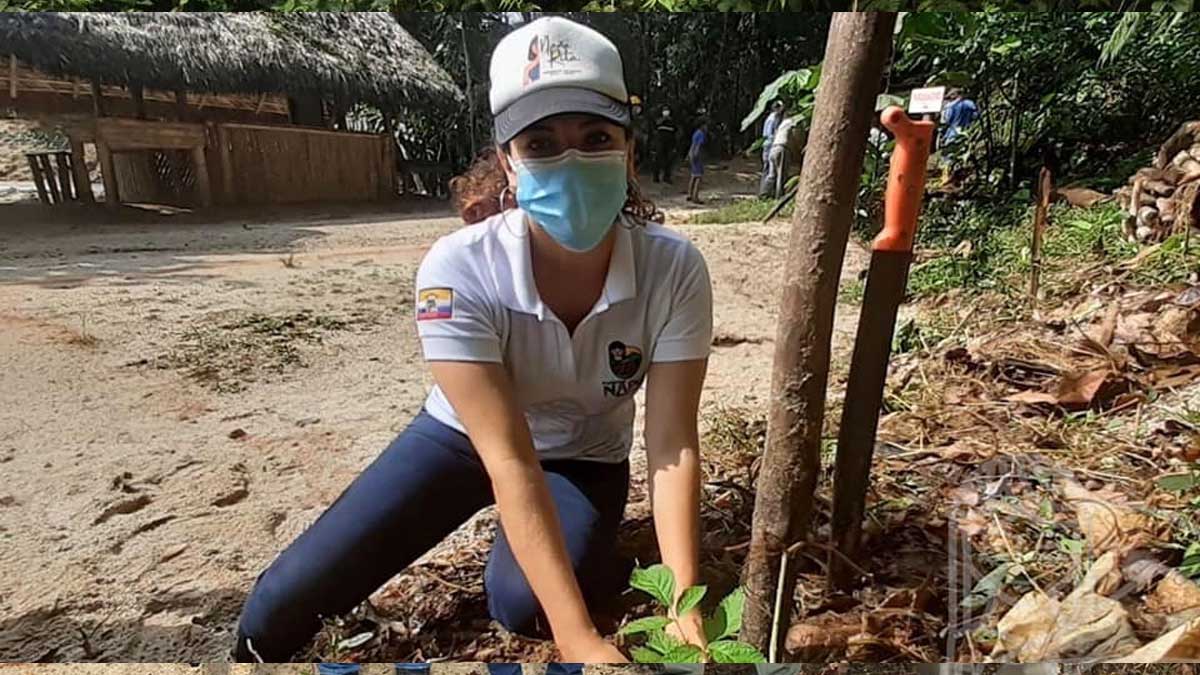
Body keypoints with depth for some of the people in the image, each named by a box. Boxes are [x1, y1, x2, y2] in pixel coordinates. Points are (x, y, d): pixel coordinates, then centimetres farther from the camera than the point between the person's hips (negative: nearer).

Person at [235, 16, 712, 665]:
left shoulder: (674, 269, -26)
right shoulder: (458, 272, -31)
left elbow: (672, 446, -23)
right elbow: (509, 460, -32)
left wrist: (686, 605, -33)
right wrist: (579, 637, -35)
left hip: (583, 458, 1)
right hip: (465, 437, 0)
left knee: (521, 602, -26)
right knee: (288, 597, -11)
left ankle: (599, 555, 10)